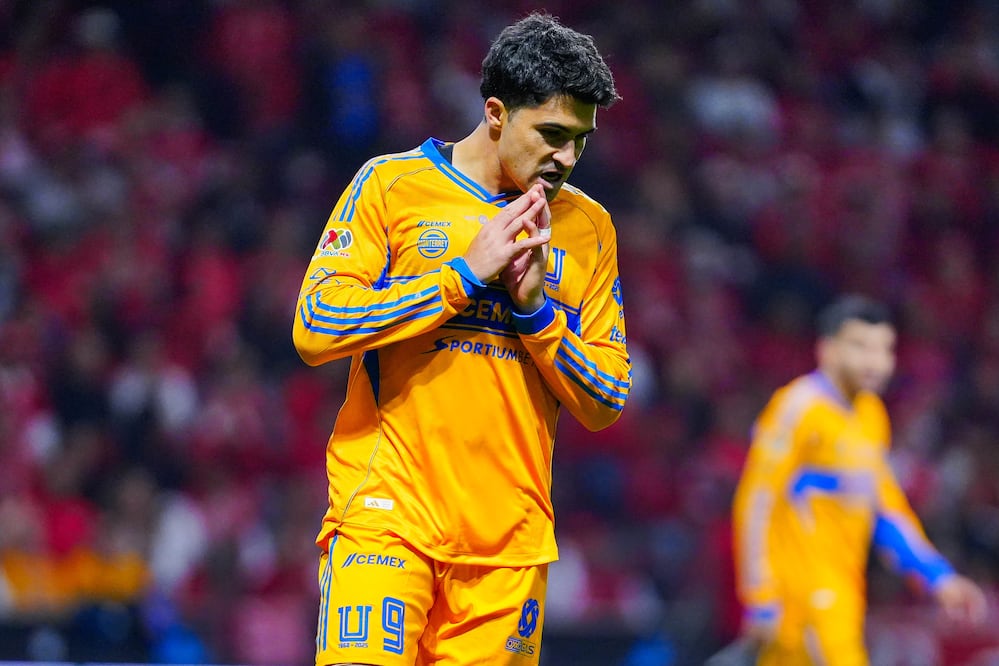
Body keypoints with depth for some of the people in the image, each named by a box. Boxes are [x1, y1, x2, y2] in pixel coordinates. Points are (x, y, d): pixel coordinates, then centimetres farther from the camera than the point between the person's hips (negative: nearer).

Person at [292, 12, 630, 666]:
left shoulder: (587, 227, 12)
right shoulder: (392, 184, 2)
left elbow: (605, 404, 11)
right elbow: (315, 328, -8)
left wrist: (535, 308, -6)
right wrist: (465, 273, -10)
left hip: (510, 538, 3)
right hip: (388, 514, -3)